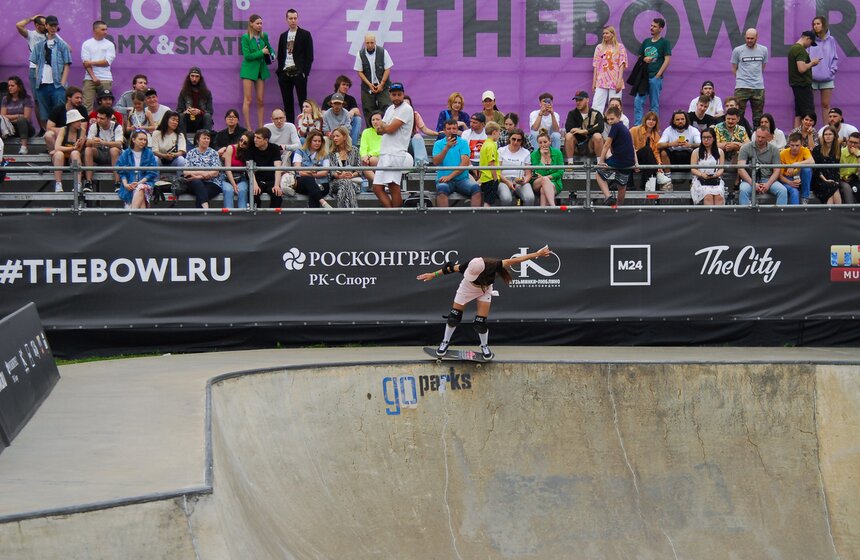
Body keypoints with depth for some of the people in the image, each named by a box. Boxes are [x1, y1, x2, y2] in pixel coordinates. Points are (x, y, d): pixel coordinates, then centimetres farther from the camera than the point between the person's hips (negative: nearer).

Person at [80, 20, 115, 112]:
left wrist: (92, 63, -7)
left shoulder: (109, 45, 7)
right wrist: (94, 77, -12)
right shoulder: (87, 44, 6)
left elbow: (107, 62, -3)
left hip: (105, 79, 0)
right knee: (87, 104, -6)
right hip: (90, 78, 0)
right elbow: (86, 63, -2)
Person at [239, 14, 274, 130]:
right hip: (249, 69, -5)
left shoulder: (264, 36, 5)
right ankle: (248, 128, -3)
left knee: (260, 101, 6)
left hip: (261, 69, 5)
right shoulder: (246, 38, -10)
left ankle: (261, 127, 11)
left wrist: (272, 53, 1)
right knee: (248, 100, -4)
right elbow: (247, 56, -14)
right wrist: (261, 52, -12)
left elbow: (269, 47, 22)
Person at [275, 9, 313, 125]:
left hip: (299, 72, -4)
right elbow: (280, 55, 17)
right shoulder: (283, 36, 15)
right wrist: (280, 71, 5)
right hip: (285, 73, 4)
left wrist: (305, 72, -11)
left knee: (303, 102, -5)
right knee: (287, 103, 5)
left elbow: (309, 55, -3)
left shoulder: (305, 34, 1)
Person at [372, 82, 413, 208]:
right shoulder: (390, 109, 20)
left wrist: (383, 125, 6)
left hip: (396, 153, -9)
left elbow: (390, 129, -14)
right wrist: (387, 127, -3)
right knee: (377, 188, 5)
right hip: (384, 153, 9)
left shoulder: (406, 109, -7)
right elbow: (379, 131, 17)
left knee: (393, 186, -13)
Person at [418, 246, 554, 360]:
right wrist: (433, 275, -12)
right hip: (467, 288, 1)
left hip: (485, 290, 0)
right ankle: (445, 342, 23)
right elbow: (449, 268, -22)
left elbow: (514, 260, -34)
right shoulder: (468, 267, -39)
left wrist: (537, 254, -30)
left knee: (481, 322, -4)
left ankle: (485, 346, 23)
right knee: (454, 317, 2)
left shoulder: (494, 266, -41)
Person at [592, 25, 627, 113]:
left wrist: (620, 81, -9)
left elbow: (621, 65, -1)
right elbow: (596, 65, 10)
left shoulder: (620, 47, 3)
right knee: (596, 106, -7)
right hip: (601, 81, 2)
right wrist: (594, 82, 6)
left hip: (615, 82, -2)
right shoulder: (599, 47, 10)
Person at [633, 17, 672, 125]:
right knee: (638, 101, -4)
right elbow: (639, 57, 24)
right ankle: (637, 126, -1)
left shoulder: (664, 42, 0)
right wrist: (644, 59, -1)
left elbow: (667, 60, -6)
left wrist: (658, 75, -12)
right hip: (643, 76, 5)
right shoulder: (646, 41, 15)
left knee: (654, 105, 0)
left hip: (655, 77, -5)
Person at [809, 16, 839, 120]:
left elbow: (835, 58, 11)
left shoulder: (831, 40, 7)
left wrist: (832, 70, -2)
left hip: (827, 78, 2)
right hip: (812, 77, -2)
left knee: (826, 104, 5)